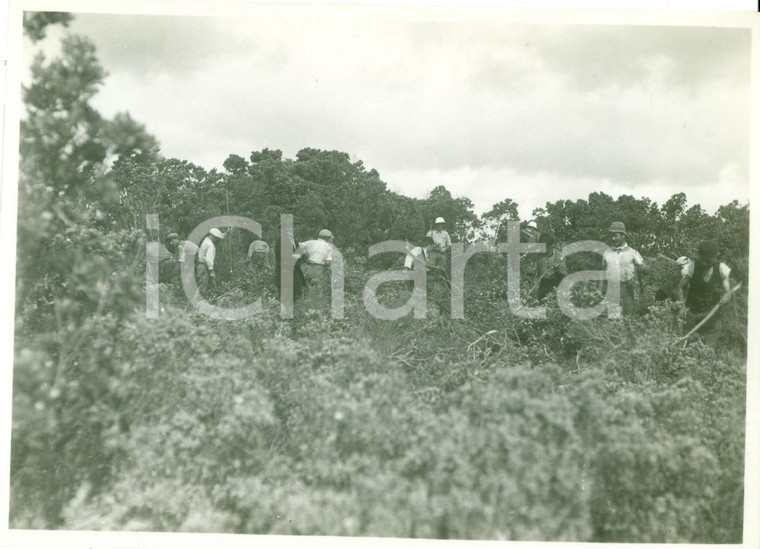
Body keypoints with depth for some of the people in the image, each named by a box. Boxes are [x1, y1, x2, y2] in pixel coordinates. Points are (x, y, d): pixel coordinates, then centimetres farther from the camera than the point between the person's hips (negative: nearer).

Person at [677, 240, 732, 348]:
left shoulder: (721, 269, -11)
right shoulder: (691, 268, -15)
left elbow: (727, 292, -5)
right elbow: (681, 287, -3)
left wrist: (726, 297, -29)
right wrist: (683, 305, -17)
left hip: (712, 313, 1)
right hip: (692, 312, -1)